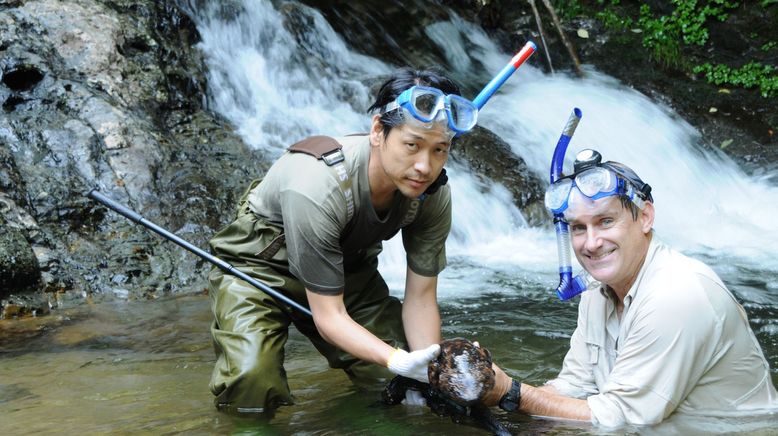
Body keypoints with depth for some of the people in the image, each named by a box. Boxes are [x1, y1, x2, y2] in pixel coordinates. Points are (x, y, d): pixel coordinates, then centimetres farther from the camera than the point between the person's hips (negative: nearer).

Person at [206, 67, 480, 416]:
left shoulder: (433, 192, -22)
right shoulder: (317, 187, -40)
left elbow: (420, 296, -12)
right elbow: (328, 315, -32)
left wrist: (434, 377, -25)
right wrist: (400, 361, -44)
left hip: (347, 263, 5)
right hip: (261, 263, -5)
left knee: (395, 379, -2)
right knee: (251, 387, -25)